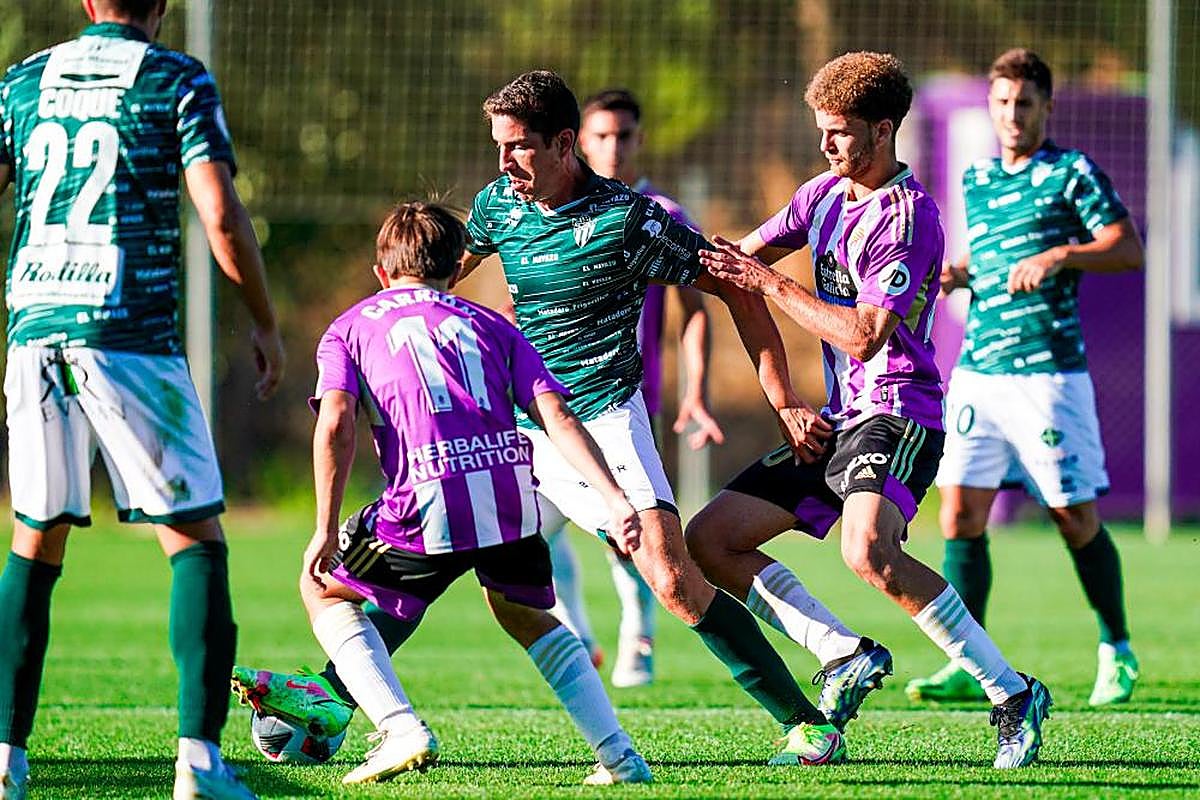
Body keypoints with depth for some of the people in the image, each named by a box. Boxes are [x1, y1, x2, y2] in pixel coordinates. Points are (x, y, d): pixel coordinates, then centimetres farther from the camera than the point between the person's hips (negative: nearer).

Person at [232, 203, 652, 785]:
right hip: (511, 490, 4)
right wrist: (614, 498, 4)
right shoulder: (490, 325, 25)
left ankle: (401, 730, 1)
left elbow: (335, 424, 0)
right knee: (523, 614, 31)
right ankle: (619, 755, 18)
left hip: (430, 506, -3)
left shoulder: (351, 328, 19)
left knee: (324, 588, 21)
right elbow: (556, 416, 11)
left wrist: (326, 530, 0)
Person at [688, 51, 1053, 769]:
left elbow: (864, 335, -20)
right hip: (838, 421, 9)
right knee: (709, 541, 3)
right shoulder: (826, 194, 13)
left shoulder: (910, 216, -13)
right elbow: (743, 255, 26)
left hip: (897, 414, -9)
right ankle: (848, 656, 1)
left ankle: (1013, 694, -26)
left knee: (868, 551, -35)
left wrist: (773, 284, -15)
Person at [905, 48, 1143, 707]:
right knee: (960, 512, -5)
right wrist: (959, 276, 8)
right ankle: (968, 665, -3)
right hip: (977, 372, 5)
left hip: (1049, 370, -5)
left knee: (1075, 517, 0)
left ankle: (1117, 652, 18)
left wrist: (1059, 257, -20)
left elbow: (1130, 250, -7)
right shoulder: (975, 181, 17)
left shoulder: (1071, 172, -1)